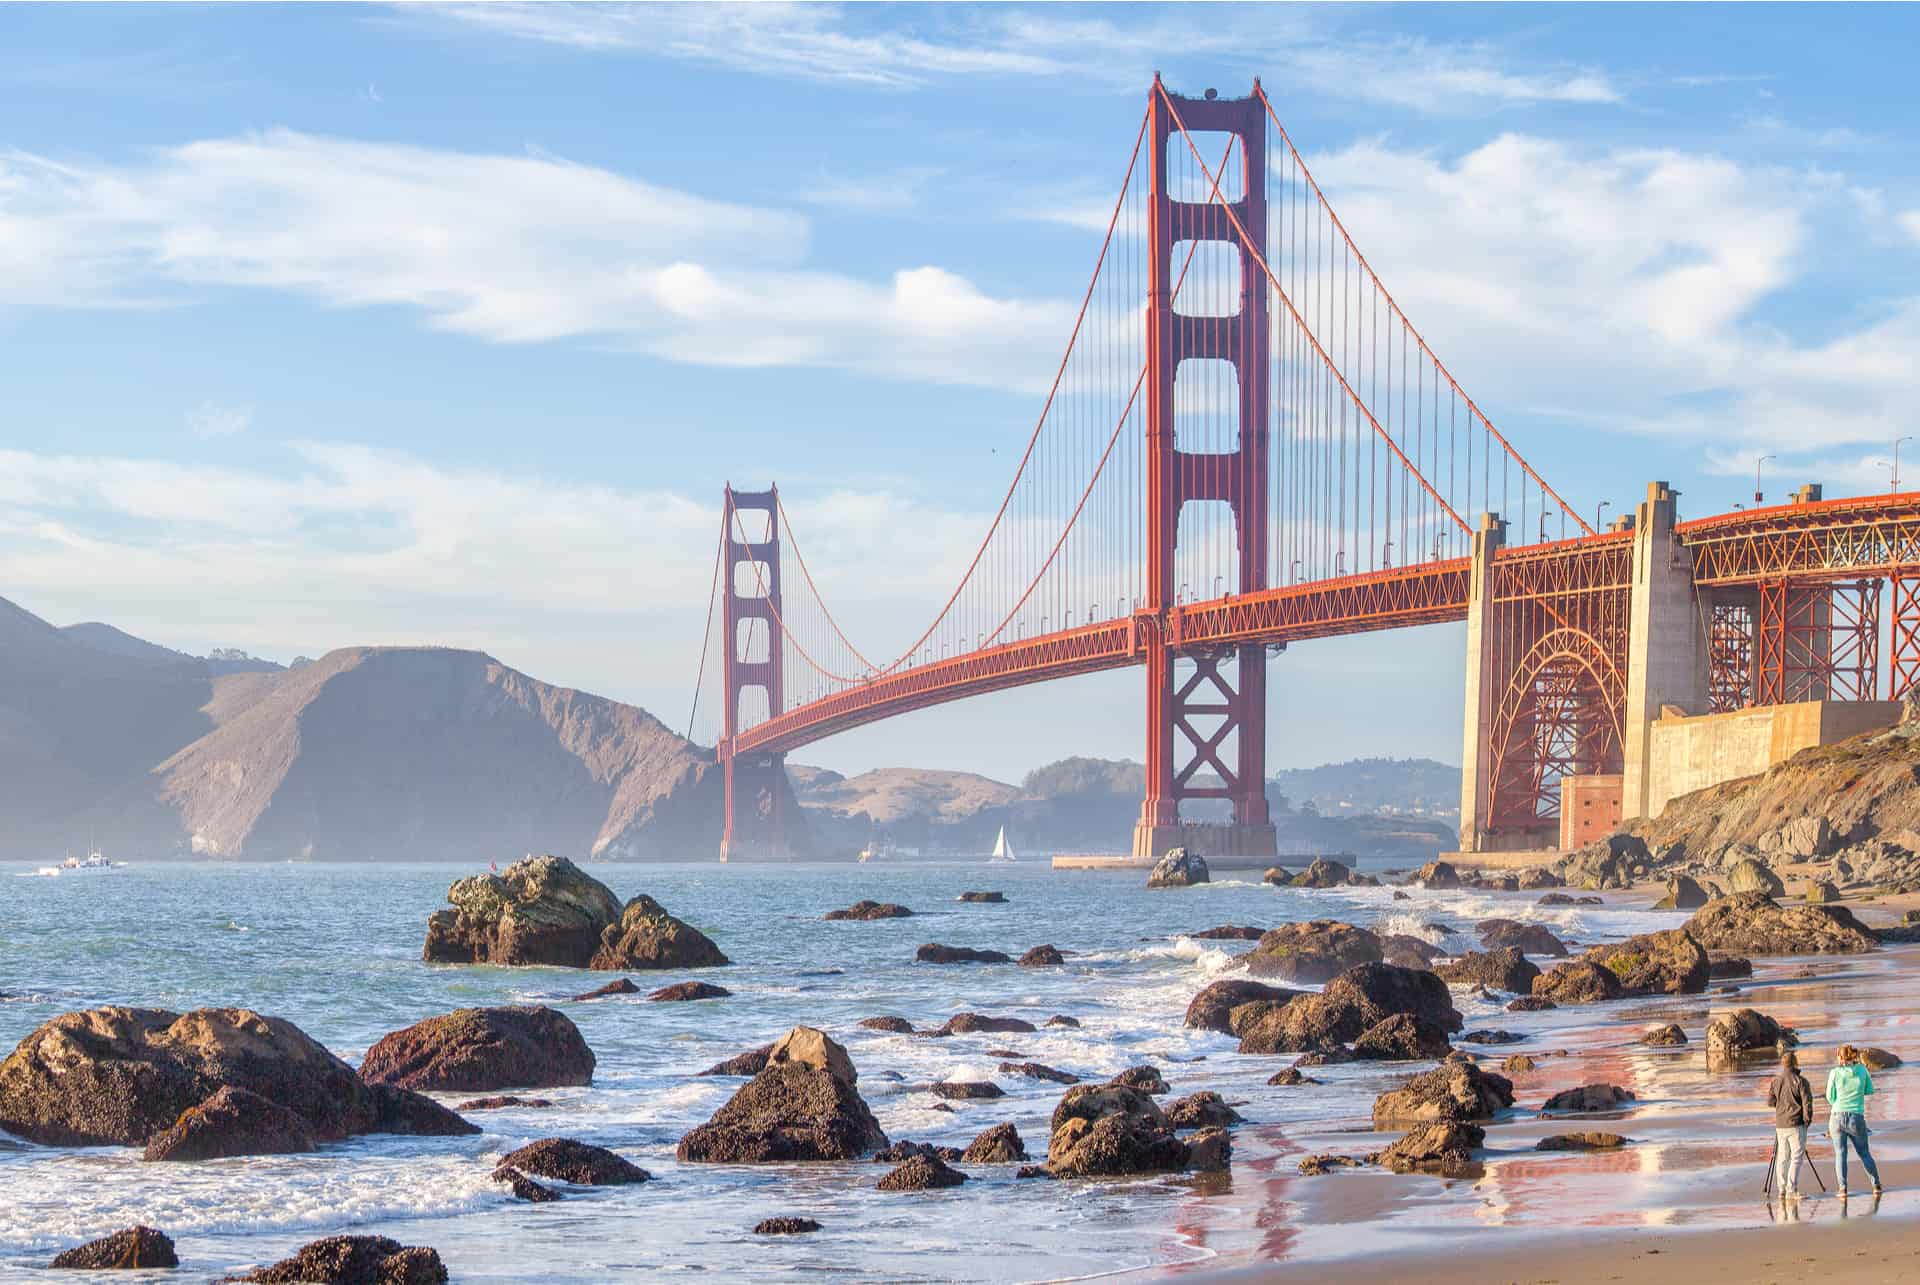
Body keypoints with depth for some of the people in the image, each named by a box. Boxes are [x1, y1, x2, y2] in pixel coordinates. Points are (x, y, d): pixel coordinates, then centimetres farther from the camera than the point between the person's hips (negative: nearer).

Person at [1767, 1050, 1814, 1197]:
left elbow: (1770, 1102, 7)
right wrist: (1808, 1119, 1)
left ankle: (1781, 1190, 14)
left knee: (1782, 1158, 13)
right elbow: (1807, 1102, -10)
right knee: (1796, 1157, -3)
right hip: (1796, 1124, -5)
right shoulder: (1800, 1081, -8)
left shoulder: (1775, 1081, 5)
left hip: (1780, 1125, 5)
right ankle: (1791, 1190, -10)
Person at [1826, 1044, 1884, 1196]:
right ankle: (1876, 1185, 16)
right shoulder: (1862, 1070, -1)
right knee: (1864, 1153, 16)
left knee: (1840, 1153, 5)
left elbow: (1830, 1098, 2)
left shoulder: (1835, 1073, -6)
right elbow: (1869, 1091, 13)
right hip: (1857, 1118, 1)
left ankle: (1843, 1188, -5)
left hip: (1837, 1116, -1)